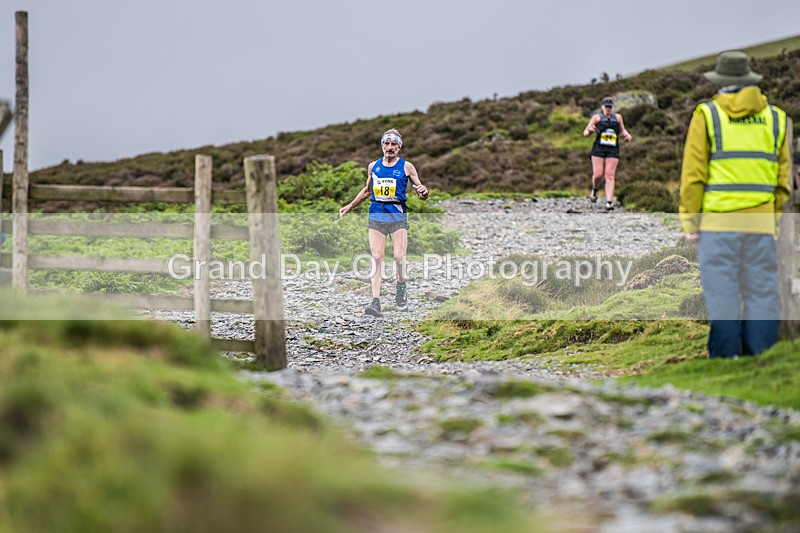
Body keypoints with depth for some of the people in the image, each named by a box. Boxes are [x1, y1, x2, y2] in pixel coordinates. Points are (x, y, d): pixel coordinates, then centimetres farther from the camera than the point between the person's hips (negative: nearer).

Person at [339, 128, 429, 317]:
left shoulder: (406, 167, 4)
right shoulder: (373, 166, 14)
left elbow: (420, 192, 5)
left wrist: (423, 192, -19)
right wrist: (349, 206, 29)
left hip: (398, 216, -2)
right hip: (376, 215, 2)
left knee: (399, 257, -10)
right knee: (376, 258, -7)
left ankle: (401, 284, 23)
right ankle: (375, 301, -12)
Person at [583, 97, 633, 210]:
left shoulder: (617, 117, 19)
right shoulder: (597, 117, 11)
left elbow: (622, 131, 32)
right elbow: (585, 133, 10)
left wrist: (627, 135, 9)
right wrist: (589, 131, -14)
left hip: (613, 150, 1)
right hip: (599, 149, -1)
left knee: (610, 176, -10)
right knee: (598, 175, -10)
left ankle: (609, 202, -16)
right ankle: (595, 189, 24)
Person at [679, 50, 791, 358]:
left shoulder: (707, 115, 0)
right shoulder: (775, 118, 10)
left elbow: (693, 174, -4)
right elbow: (783, 177, 9)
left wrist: (689, 221, 1)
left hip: (718, 220, -3)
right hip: (761, 222, 3)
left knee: (721, 295, -1)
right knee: (761, 291, 5)